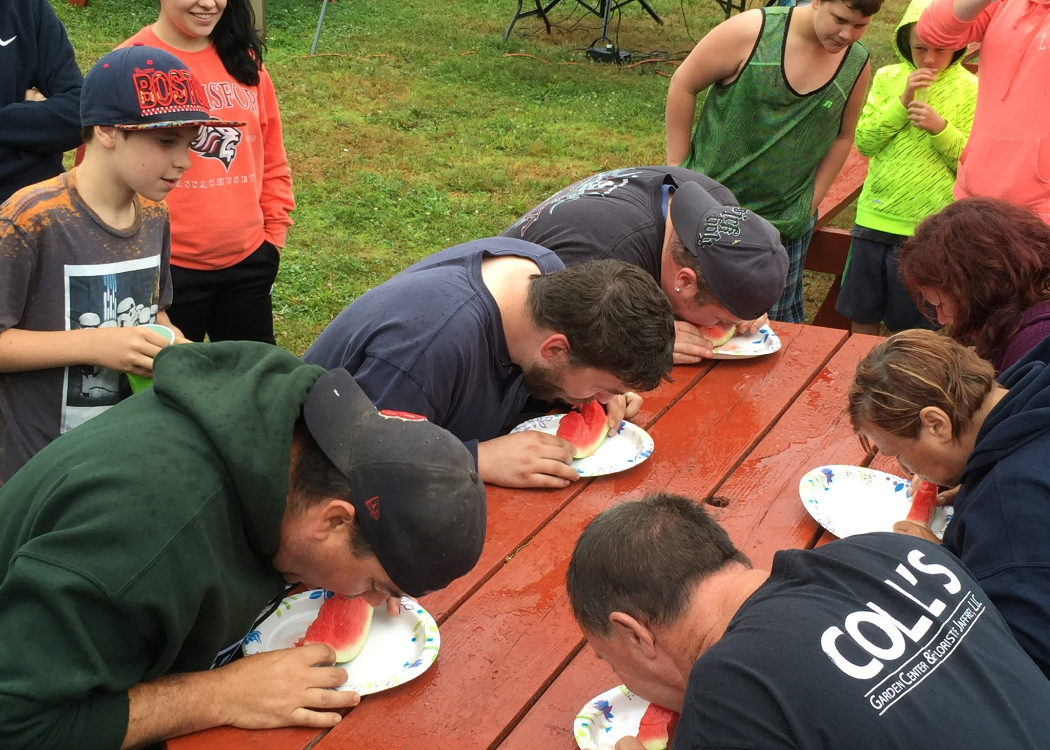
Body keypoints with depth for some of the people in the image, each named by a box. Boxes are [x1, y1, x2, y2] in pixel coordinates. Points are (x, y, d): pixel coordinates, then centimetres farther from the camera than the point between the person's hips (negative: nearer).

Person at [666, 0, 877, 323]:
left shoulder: (857, 64, -3)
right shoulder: (754, 30, -15)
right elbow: (683, 85, -6)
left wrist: (812, 201, 6)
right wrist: (677, 169, -3)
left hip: (785, 222, 2)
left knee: (777, 323, 9)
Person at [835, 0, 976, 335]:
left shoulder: (970, 89, -3)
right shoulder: (888, 78, 4)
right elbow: (863, 141, -3)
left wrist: (941, 128, -19)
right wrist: (902, 102, -14)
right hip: (875, 218, 3)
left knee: (910, 328, 6)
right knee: (862, 319, 13)